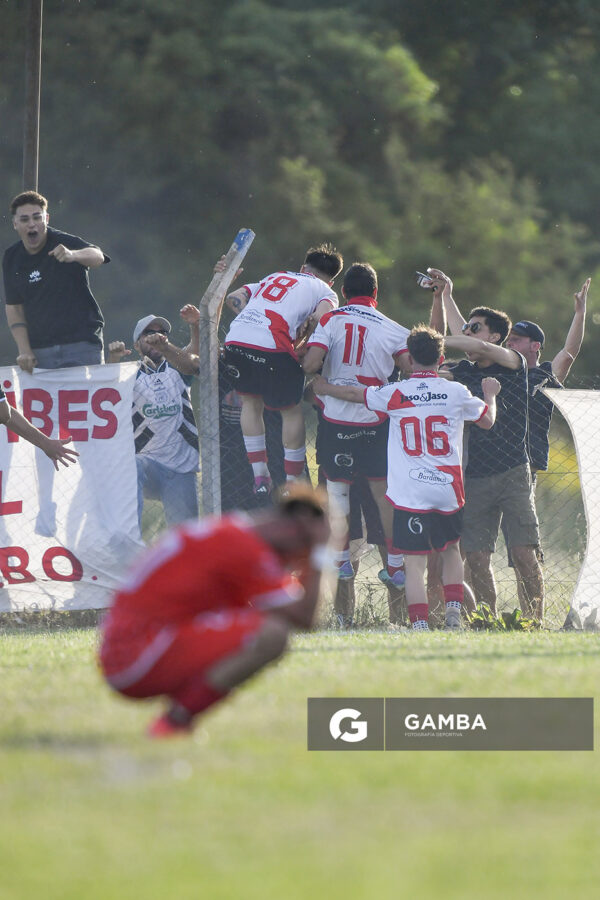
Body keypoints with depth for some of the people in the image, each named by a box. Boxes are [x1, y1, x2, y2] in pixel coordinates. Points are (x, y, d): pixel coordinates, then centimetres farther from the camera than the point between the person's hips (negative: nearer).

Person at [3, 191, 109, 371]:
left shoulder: (64, 242, -10)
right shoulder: (12, 259, 5)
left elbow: (96, 256, -31)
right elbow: (14, 308, 10)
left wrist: (72, 255, -54)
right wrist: (24, 351, -2)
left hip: (81, 344, -3)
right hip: (39, 352, 3)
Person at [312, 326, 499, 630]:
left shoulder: (394, 394, -2)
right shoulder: (456, 393, 1)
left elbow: (355, 394, 15)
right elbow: (487, 420, 18)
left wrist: (324, 387, 35)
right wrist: (490, 394, 39)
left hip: (409, 492, -2)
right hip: (448, 490, 2)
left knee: (414, 562, -4)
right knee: (450, 549, 23)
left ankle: (420, 625, -14)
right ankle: (453, 613, 12)